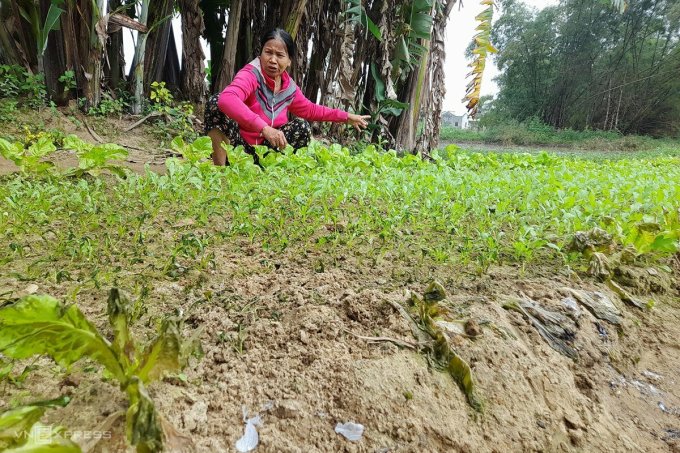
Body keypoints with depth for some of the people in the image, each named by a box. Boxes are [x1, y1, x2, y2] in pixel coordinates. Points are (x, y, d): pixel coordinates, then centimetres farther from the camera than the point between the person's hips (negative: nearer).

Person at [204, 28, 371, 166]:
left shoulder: (289, 87, 1)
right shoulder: (251, 74, -19)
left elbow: (310, 110, 20)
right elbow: (226, 99, -41)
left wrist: (346, 117, 17)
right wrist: (264, 128, -50)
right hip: (236, 148, -5)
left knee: (301, 126, -8)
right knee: (217, 102, -27)